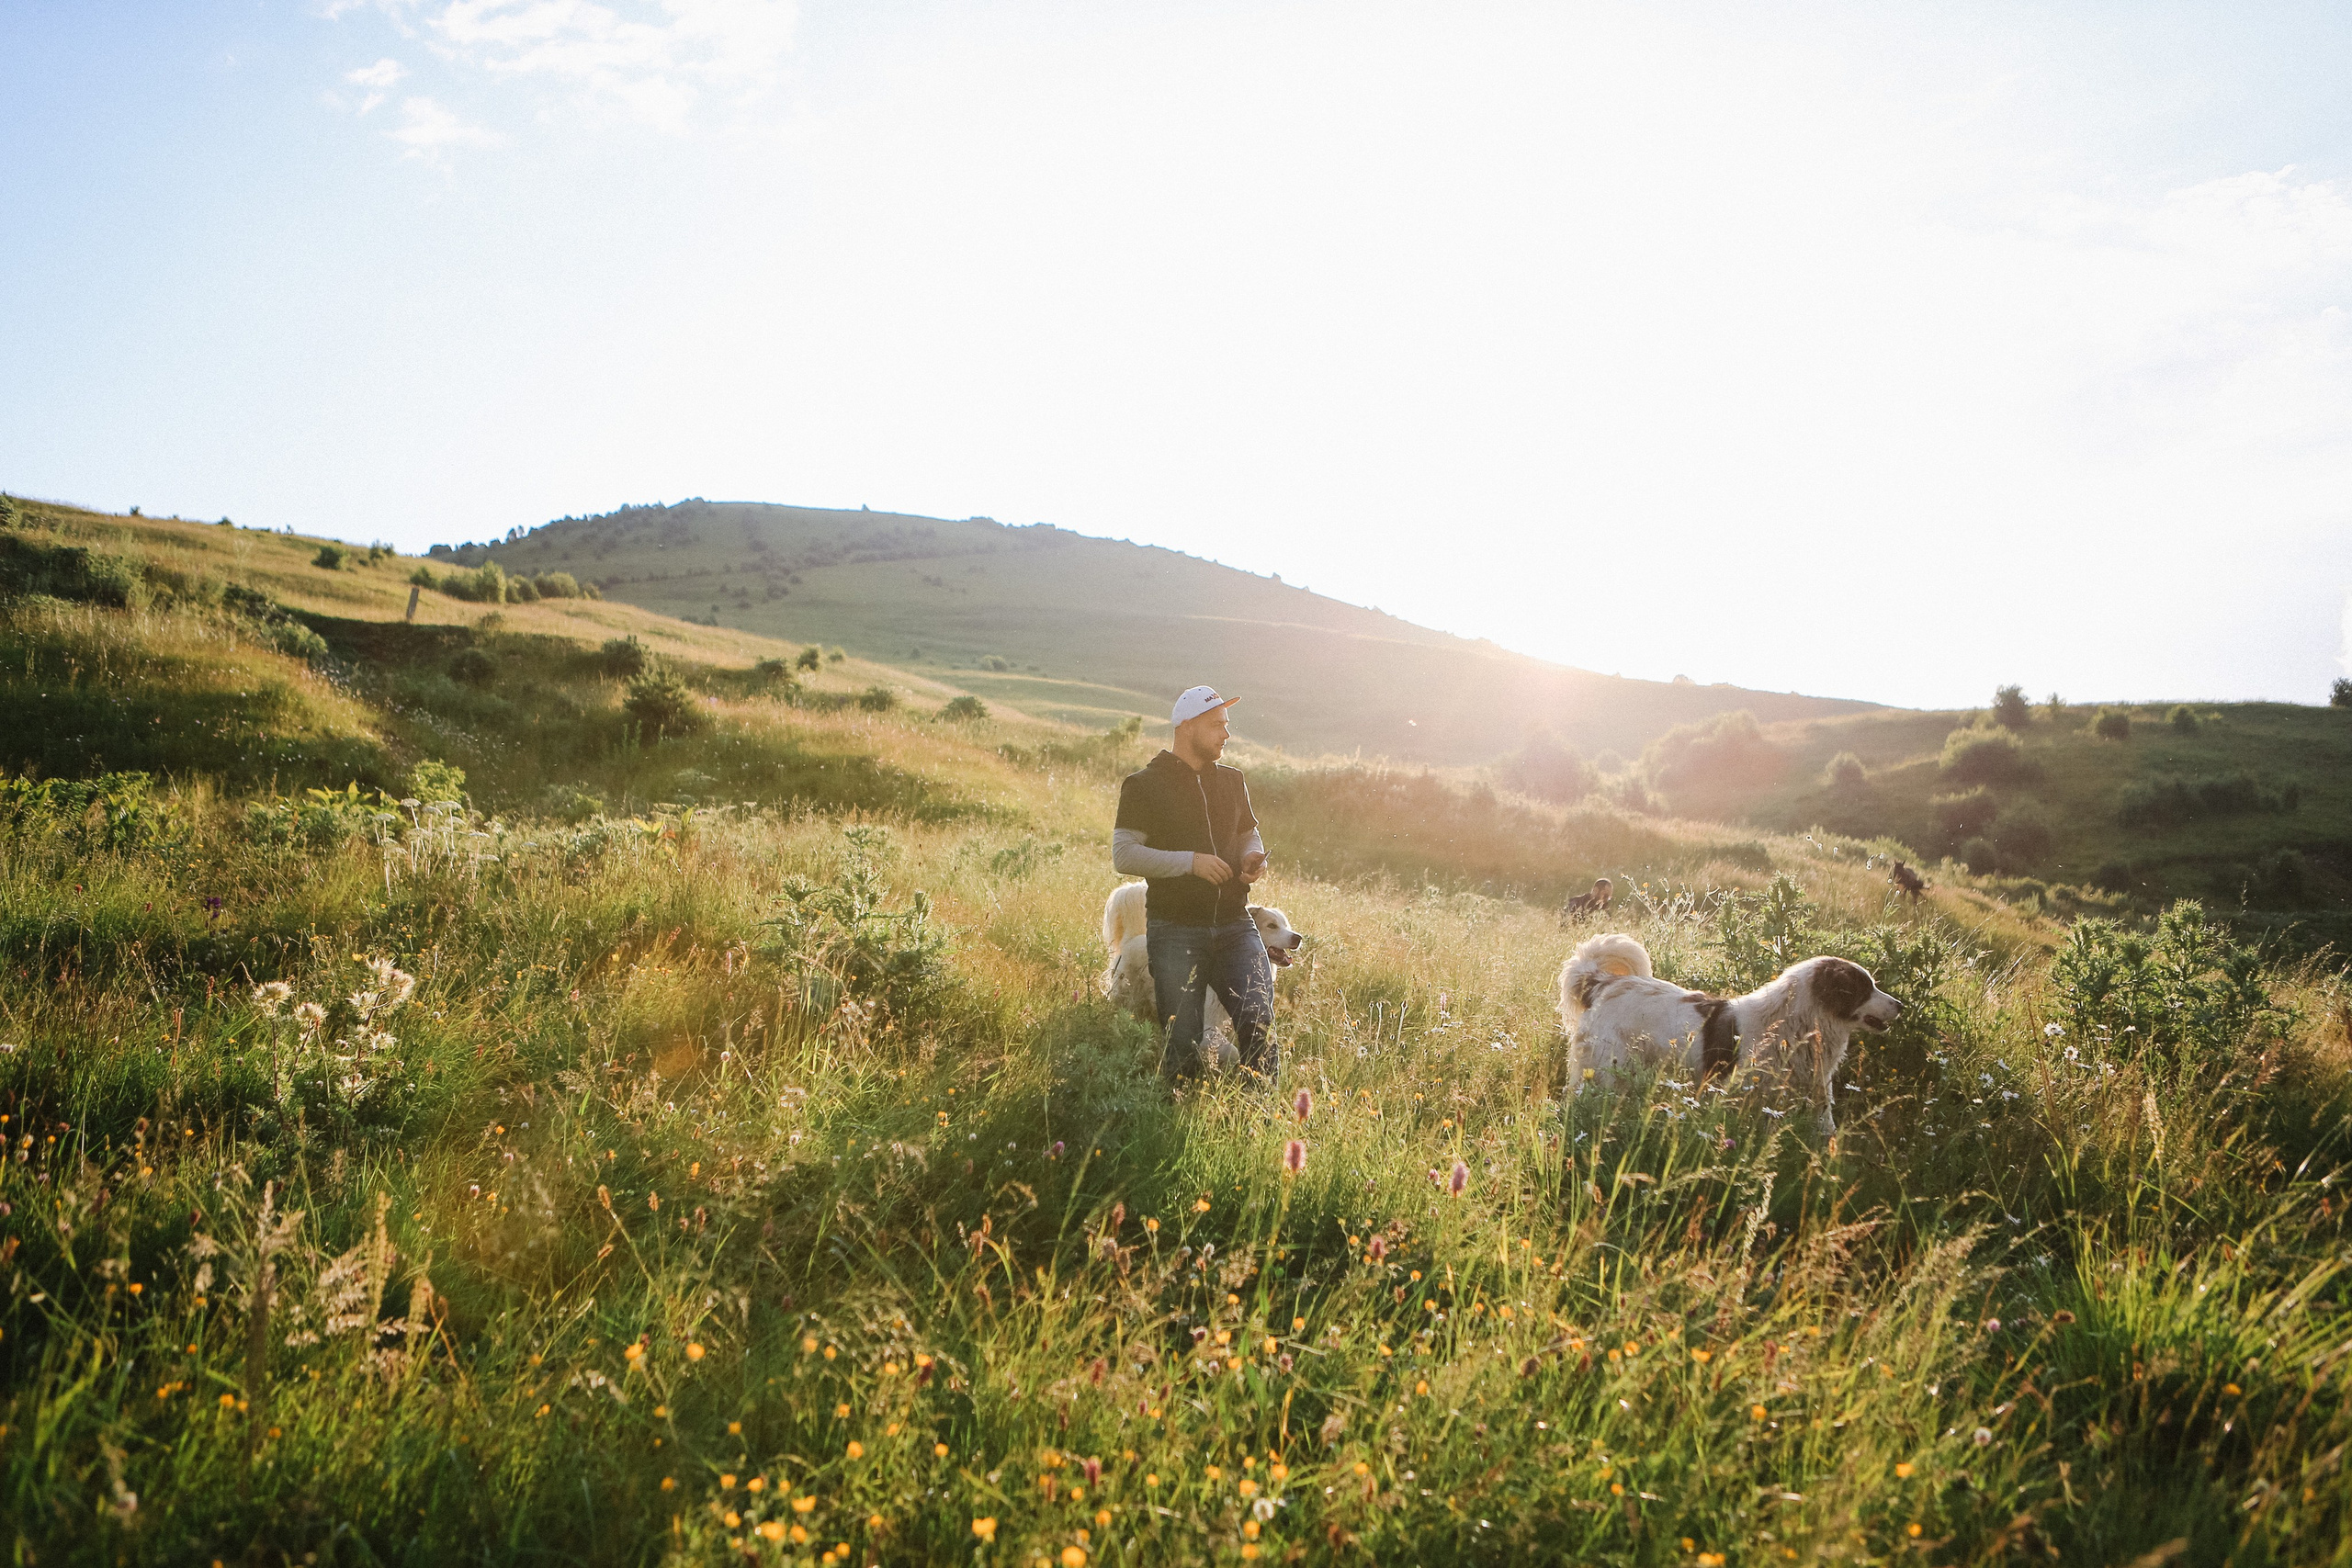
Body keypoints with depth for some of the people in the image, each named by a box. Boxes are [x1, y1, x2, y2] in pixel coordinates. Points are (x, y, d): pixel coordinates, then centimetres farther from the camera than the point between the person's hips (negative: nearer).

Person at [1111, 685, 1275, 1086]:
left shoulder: (1232, 781, 15)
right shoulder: (1144, 785, -3)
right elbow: (1123, 856, -10)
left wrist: (1253, 858, 4)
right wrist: (1190, 862, -18)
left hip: (1234, 925, 4)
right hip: (1175, 929, -4)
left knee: (1259, 1022, -9)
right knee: (1183, 1042, -1)